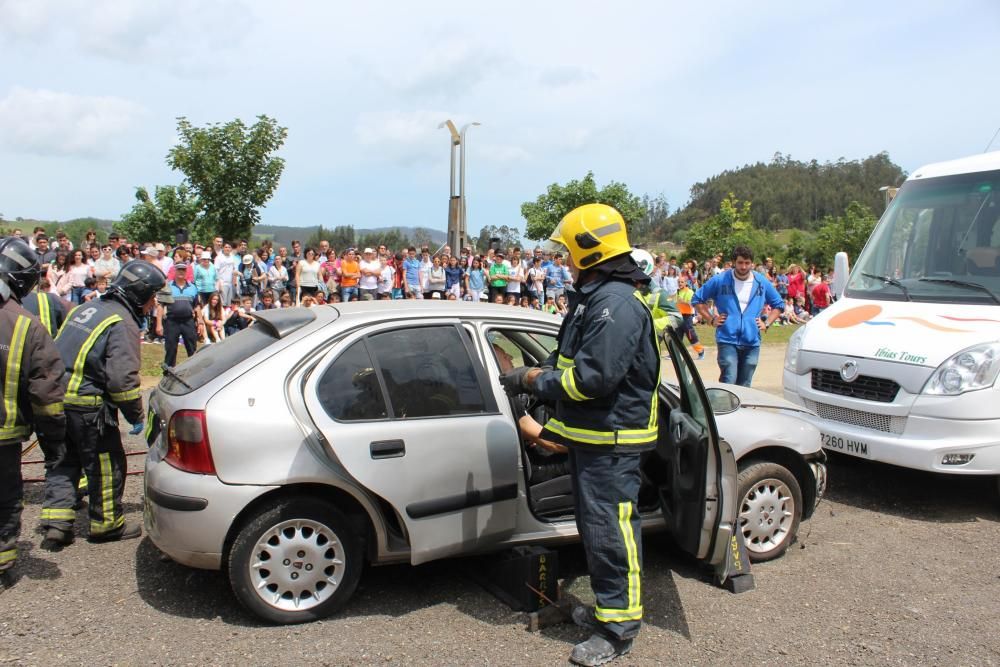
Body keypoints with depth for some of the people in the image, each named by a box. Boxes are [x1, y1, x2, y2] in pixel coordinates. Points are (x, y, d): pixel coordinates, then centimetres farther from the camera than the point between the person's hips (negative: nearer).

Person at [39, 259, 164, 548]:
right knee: (107, 465, 6)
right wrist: (137, 416, -11)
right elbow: (122, 377, -21)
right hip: (88, 405, -9)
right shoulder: (122, 322, -14)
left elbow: (61, 353, 21)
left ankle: (56, 521, 18)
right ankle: (106, 524, 19)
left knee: (64, 460, 20)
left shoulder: (87, 308, 14)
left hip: (57, 397, 9)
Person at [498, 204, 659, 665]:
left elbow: (594, 377, -27)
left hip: (612, 440, -11)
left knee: (610, 529, -2)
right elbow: (571, 360, 17)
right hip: (588, 434, 11)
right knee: (594, 525, 20)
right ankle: (609, 607, 36)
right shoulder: (593, 297, 14)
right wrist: (535, 375, 0)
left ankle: (618, 629, 12)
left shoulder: (617, 304, -21)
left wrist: (535, 381, -16)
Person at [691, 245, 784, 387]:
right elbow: (697, 299, 8)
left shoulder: (762, 283, 8)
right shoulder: (720, 280, 0)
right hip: (727, 340, -3)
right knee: (728, 382, -15)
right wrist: (711, 320, 0)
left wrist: (767, 323, 8)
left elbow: (778, 305, 22)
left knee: (744, 386, 9)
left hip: (752, 343, 3)